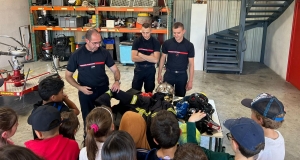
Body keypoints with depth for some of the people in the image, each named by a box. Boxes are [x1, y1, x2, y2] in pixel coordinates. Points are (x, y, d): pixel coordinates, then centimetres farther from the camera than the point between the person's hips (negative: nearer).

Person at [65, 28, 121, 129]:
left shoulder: (104, 52, -7)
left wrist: (117, 81, -21)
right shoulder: (77, 55, -10)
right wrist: (80, 88, -17)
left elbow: (115, 69, 0)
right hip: (86, 91, -1)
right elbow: (68, 76, -2)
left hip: (103, 89, 1)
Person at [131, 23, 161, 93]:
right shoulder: (137, 41, -5)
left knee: (149, 92, 12)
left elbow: (155, 60, -18)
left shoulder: (156, 42, -7)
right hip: (139, 69, 0)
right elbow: (133, 58, -14)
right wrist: (149, 57, -16)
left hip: (150, 70, 0)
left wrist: (140, 55, -15)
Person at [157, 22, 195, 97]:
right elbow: (163, 58, 6)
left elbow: (191, 64, -3)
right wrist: (159, 74, 4)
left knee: (180, 97, 10)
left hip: (182, 75, 0)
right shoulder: (167, 43, -5)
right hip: (169, 74, 0)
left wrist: (190, 80, -6)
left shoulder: (189, 45, -7)